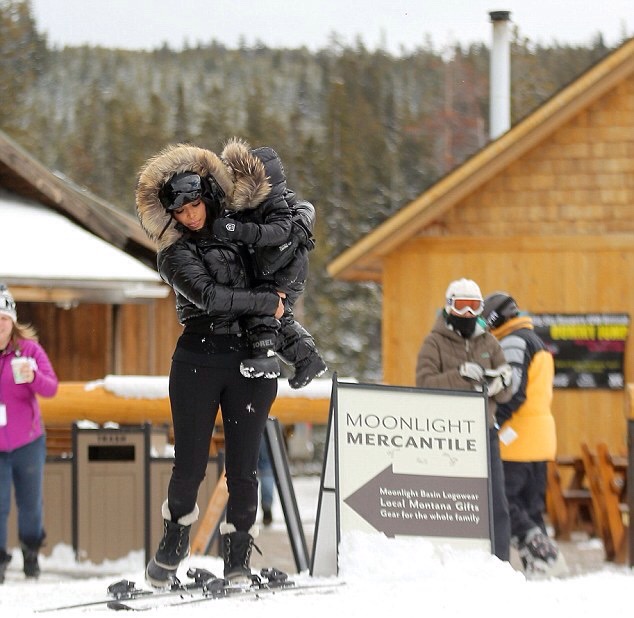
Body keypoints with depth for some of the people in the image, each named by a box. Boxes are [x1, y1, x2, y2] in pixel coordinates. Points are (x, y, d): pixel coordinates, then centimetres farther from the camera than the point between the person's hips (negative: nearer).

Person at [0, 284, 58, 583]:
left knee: (30, 502, 10)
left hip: (28, 442, 1)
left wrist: (33, 376, -32)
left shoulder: (28, 349, -6)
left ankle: (31, 551, 32)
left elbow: (51, 388, -12)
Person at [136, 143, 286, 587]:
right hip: (198, 362, -3)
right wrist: (268, 302, -11)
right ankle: (172, 548, 17)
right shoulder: (176, 254, 2)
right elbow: (209, 297, -14)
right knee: (190, 464, -2)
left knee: (243, 466, 0)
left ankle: (238, 559, 5)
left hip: (250, 364, 3)